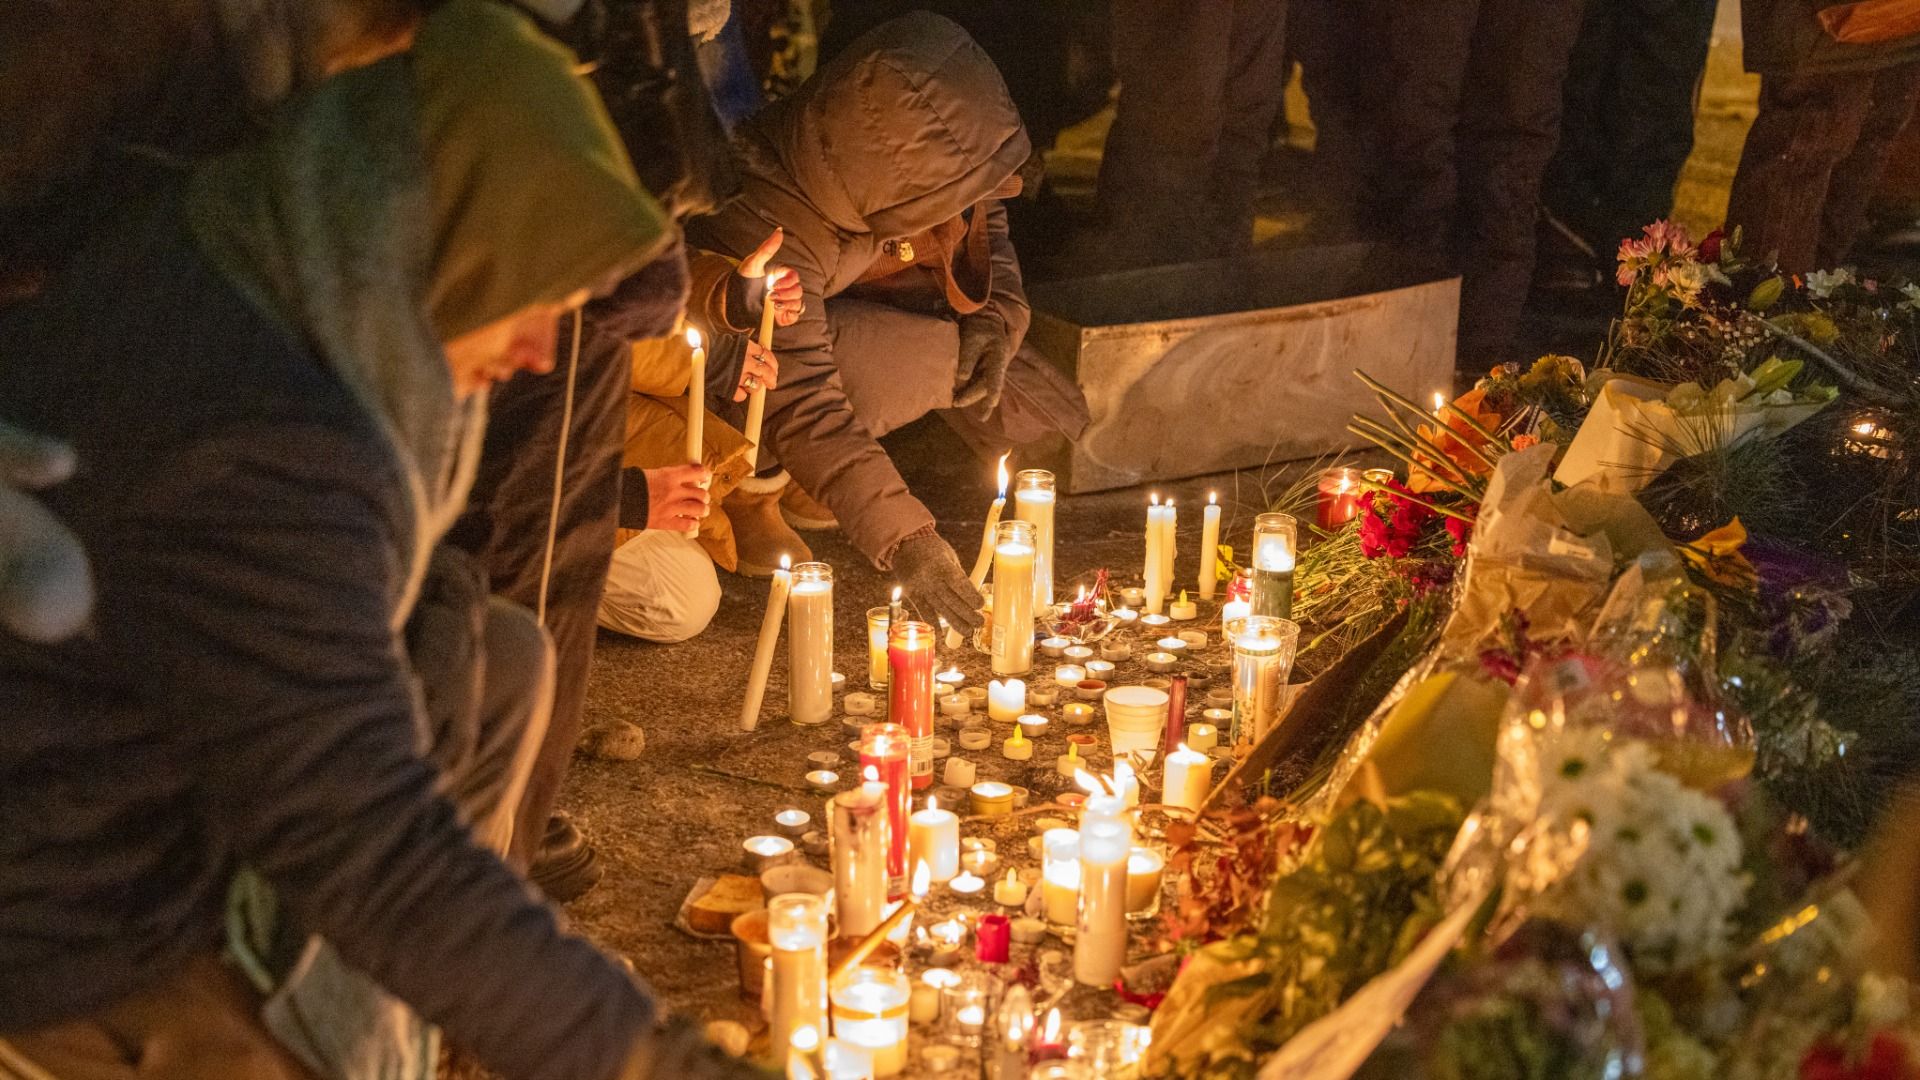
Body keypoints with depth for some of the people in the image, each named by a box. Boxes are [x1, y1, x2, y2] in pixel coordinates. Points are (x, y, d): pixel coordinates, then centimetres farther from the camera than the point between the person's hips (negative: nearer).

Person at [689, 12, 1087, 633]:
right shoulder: (768, 226, -40)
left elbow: (988, 231, 0)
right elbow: (803, 406, -43)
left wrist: (996, 318, -21)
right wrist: (903, 539, -49)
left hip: (830, 308, 7)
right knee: (927, 360, -33)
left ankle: (792, 477, 2)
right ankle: (748, 483, -10)